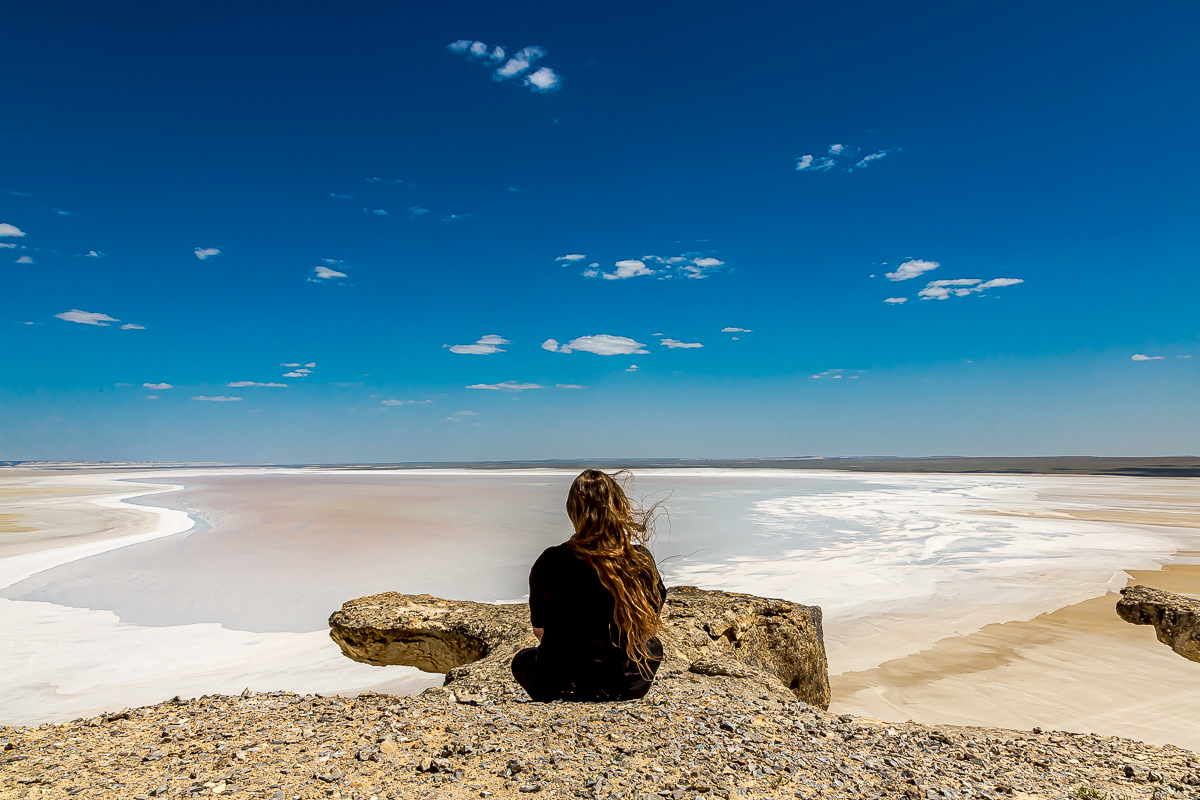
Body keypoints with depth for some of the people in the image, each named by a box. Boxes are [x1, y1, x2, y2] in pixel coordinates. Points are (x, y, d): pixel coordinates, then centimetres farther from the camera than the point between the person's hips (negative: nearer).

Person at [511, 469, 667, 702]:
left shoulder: (551, 562, -17)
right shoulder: (642, 560, -13)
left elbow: (539, 629, -1)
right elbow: (650, 629, 2)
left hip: (562, 688, -1)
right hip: (629, 688, 1)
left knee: (522, 660, 33)